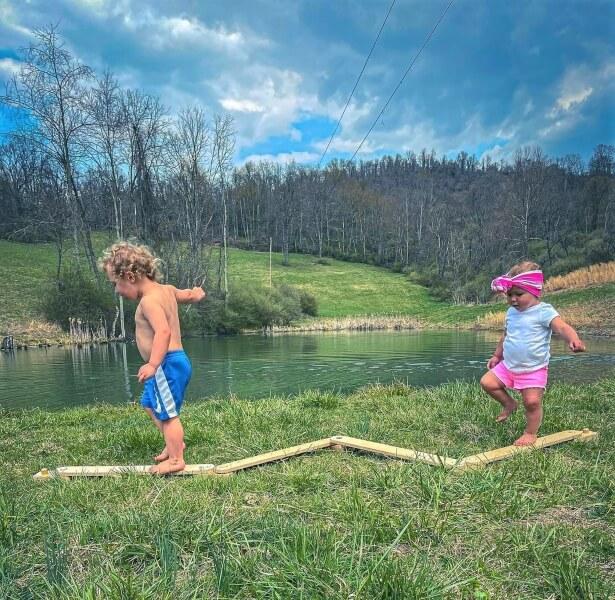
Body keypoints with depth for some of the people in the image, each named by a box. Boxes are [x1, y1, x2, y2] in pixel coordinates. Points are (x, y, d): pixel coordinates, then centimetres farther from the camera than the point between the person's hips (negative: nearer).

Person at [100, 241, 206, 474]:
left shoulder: (149, 301, -20)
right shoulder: (167, 289, 7)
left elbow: (163, 331, -32)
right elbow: (190, 295, 21)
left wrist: (153, 364, -37)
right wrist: (194, 294, 42)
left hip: (168, 364, -11)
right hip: (175, 361, 11)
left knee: (167, 413, 0)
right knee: (150, 405, 25)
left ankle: (176, 459, 12)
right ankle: (174, 443, 35)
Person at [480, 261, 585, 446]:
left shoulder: (544, 311, -15)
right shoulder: (511, 312, 6)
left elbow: (563, 327, -31)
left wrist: (574, 340, -52)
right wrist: (497, 355, 24)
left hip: (533, 370, -6)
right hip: (508, 365, 6)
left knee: (532, 402, -8)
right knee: (487, 382, 0)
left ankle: (530, 433, 17)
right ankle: (509, 404, 23)